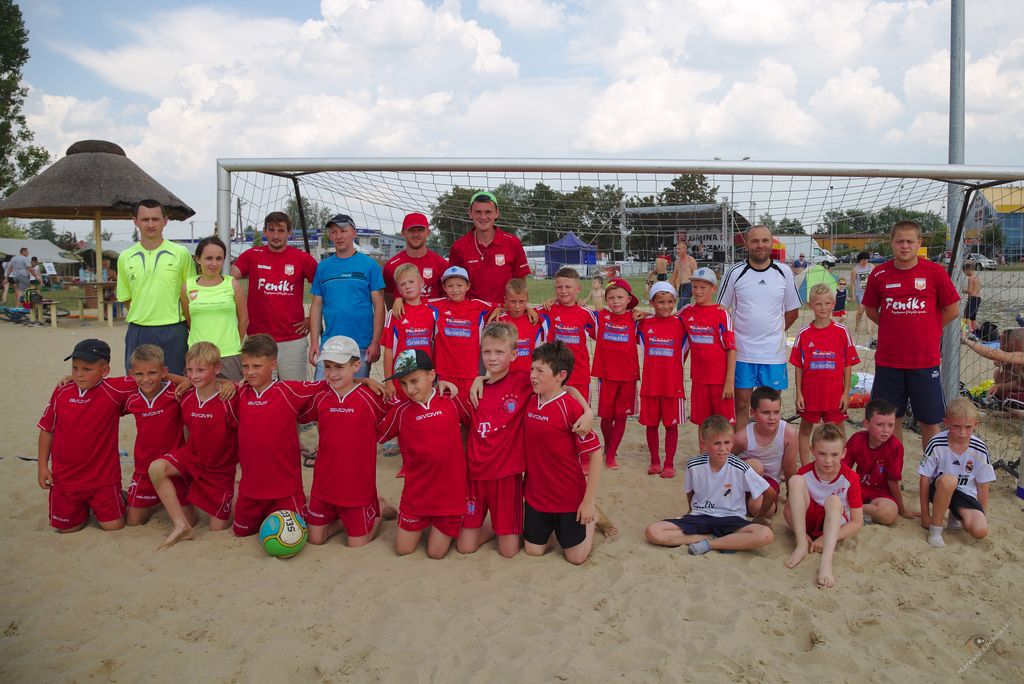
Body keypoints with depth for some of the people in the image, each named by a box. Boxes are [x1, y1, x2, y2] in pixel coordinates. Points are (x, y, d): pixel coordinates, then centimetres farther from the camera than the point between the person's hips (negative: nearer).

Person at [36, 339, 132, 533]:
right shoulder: (61, 392, -4)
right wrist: (43, 466, 4)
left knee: (113, 525, 2)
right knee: (65, 527, 10)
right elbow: (47, 430, 5)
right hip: (65, 478, 3)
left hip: (103, 476, -2)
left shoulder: (112, 391, -13)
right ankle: (84, 509, 40)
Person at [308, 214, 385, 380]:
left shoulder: (369, 265, 1)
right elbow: (316, 306, 10)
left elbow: (378, 306, -2)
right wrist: (314, 342, 2)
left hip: (362, 346, -2)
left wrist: (375, 342, -9)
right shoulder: (323, 267, 9)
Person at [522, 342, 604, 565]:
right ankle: (554, 526, 39)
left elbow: (595, 453, -18)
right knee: (533, 550, 13)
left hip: (569, 497, -5)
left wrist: (589, 501, -18)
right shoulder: (530, 401, -3)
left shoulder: (572, 408, -21)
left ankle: (593, 517, 34)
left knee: (576, 557, 8)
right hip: (535, 494, 5)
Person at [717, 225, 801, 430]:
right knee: (741, 404, 5)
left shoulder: (784, 272, 3)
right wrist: (735, 335, -1)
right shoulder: (735, 273, -2)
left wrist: (775, 332, 6)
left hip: (774, 352, 1)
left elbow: (792, 311, 12)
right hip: (742, 352, -1)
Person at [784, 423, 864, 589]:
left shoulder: (850, 479, -13)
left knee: (834, 500, -34)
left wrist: (827, 538, -25)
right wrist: (800, 535, -23)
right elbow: (788, 509, -6)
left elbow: (857, 523, -13)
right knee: (795, 480, -23)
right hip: (807, 521, 1)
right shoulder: (805, 473, -10)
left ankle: (826, 562, -49)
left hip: (836, 525, -1)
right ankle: (802, 545, -27)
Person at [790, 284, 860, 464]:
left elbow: (848, 365, 1)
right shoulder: (804, 334, -2)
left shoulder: (842, 332, -2)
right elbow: (798, 366, 1)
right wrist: (799, 394, -1)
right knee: (806, 428, 11)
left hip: (835, 393, -1)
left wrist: (846, 392, -2)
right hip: (810, 392, 1)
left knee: (837, 432, 6)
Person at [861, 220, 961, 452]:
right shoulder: (879, 274, 0)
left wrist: (926, 329, 3)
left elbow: (953, 310, 3)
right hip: (888, 361, 1)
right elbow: (870, 310, 13)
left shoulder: (934, 272, -3)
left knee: (930, 422, 6)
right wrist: (895, 328, 6)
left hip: (925, 361, -1)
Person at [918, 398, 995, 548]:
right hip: (939, 490, -3)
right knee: (948, 479, -38)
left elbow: (983, 486, 1)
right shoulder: (936, 444, -17)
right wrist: (925, 515, -10)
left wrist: (983, 516, 5)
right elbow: (924, 480, -11)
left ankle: (956, 517, 14)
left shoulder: (980, 450, -10)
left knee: (980, 531, -24)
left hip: (965, 494, 3)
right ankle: (935, 528, -20)